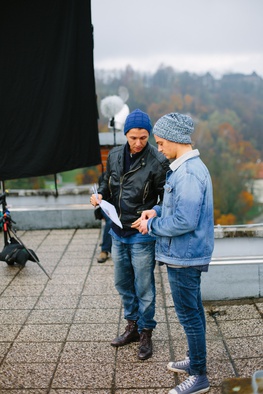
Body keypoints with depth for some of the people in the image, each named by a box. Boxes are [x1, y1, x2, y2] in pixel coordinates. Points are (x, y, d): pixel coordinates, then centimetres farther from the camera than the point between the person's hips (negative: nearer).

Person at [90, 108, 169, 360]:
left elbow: (166, 199, -13)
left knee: (144, 287, 6)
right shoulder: (115, 155, 1)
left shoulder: (157, 161, -16)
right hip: (118, 233, 6)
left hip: (141, 235, -6)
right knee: (122, 283, 19)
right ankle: (132, 327, 37)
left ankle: (146, 334, 24)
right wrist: (100, 194, -6)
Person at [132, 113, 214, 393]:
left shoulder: (188, 173, -24)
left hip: (184, 257, -10)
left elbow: (184, 221, -29)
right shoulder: (187, 167, 9)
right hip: (186, 254, 10)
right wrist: (156, 210, 4)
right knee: (193, 311, 22)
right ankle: (195, 360, 39)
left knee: (189, 314, 2)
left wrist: (151, 226, -15)